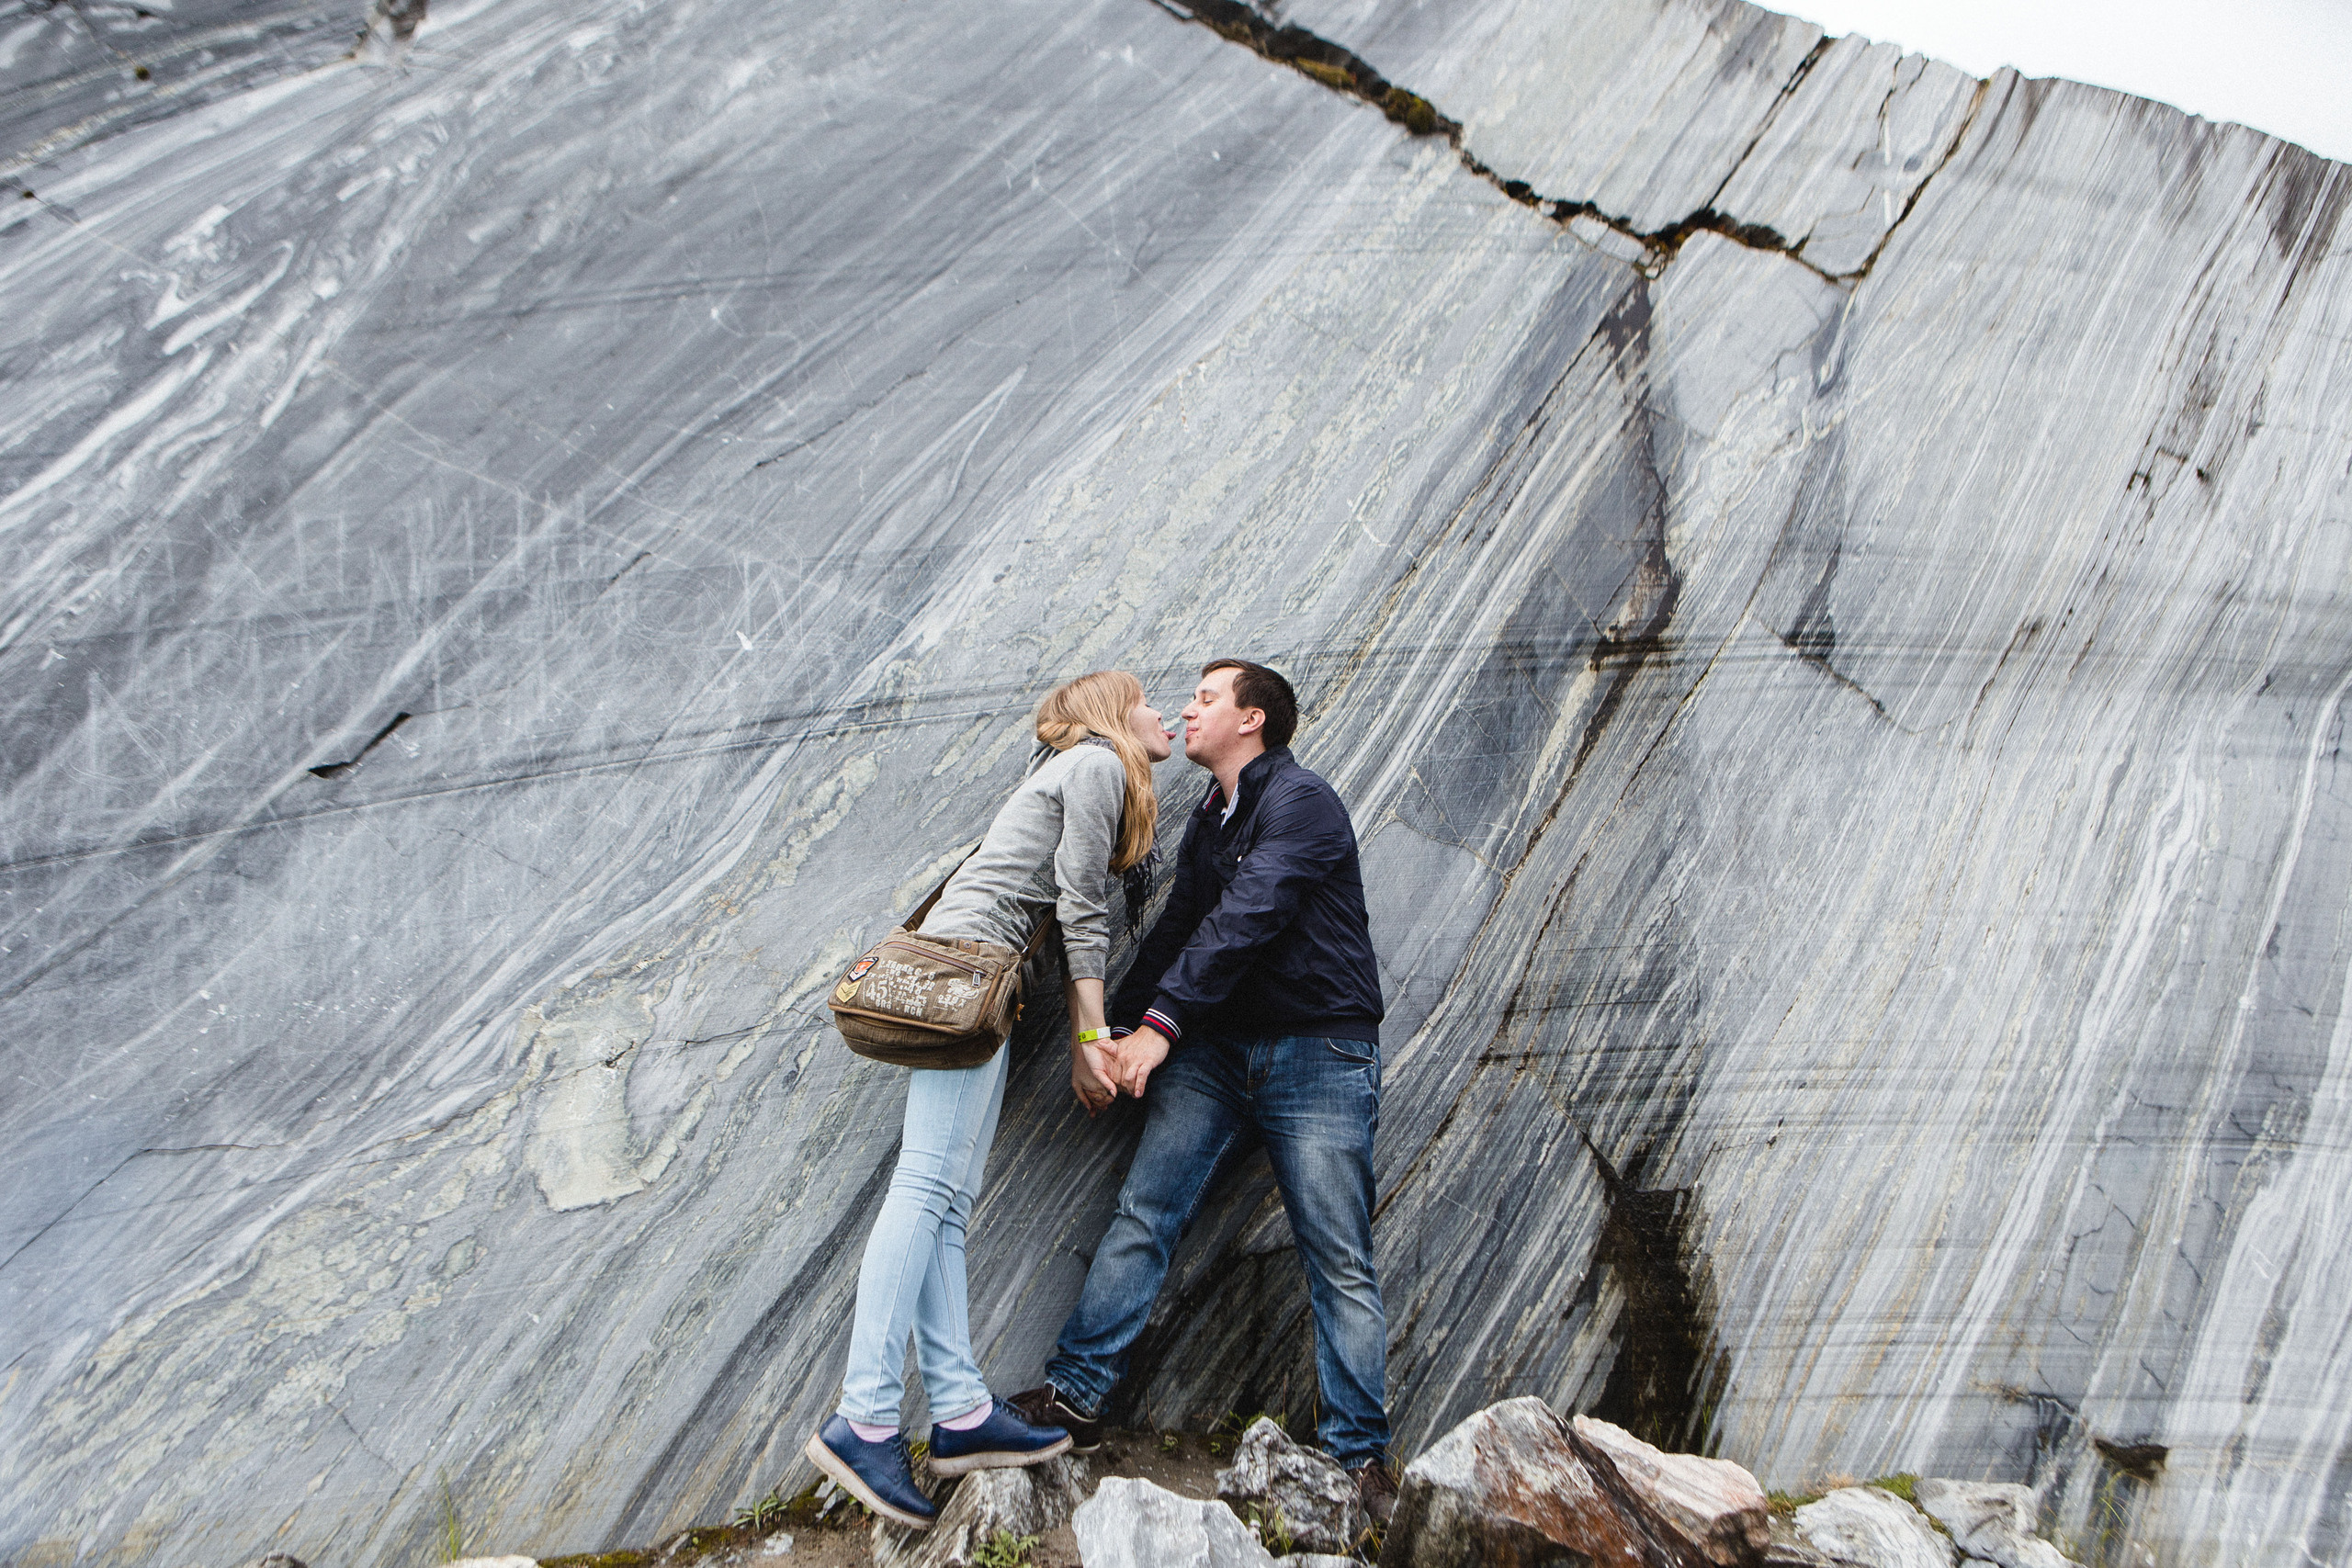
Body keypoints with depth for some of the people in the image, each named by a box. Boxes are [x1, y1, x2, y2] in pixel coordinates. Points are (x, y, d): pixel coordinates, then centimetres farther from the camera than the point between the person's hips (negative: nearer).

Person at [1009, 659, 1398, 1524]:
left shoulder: (1301, 802, -10)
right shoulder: (1209, 821, 17)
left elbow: (1244, 919, -21)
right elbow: (1174, 932, 15)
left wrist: (1163, 1022, -26)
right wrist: (1117, 1032, 6)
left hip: (1316, 1054, -7)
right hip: (1215, 1051, 7)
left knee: (1339, 1260, -1)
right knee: (1142, 1215, -3)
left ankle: (1360, 1455, 9)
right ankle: (1074, 1396, 3)